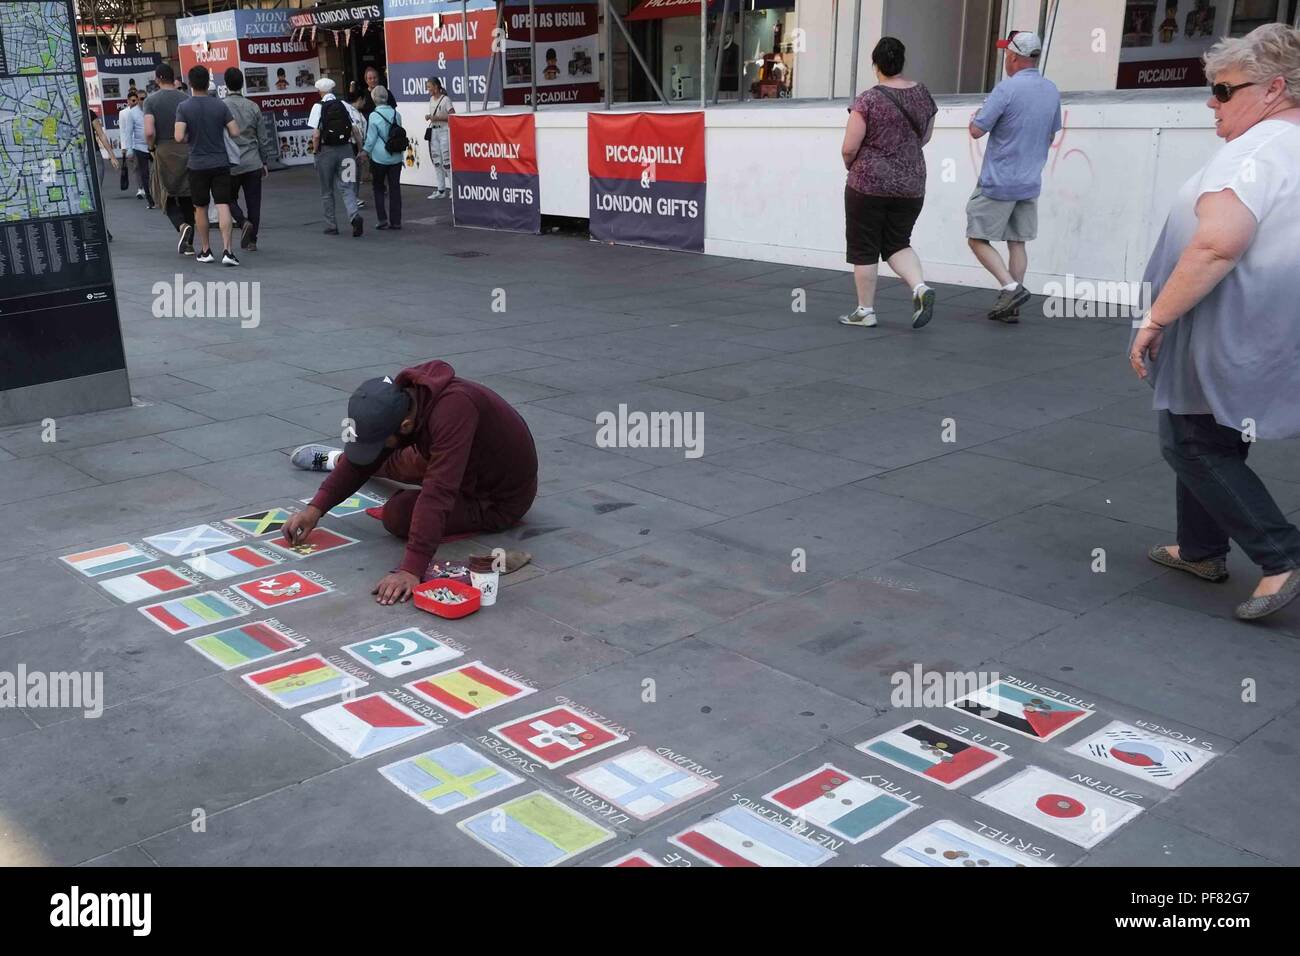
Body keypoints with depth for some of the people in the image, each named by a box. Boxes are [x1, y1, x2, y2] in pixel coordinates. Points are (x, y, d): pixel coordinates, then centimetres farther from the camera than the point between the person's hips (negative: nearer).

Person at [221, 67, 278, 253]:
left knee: (229, 199, 14)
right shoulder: (253, 107, 2)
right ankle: (251, 240, 9)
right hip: (253, 163, 2)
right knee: (253, 202, 7)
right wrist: (266, 163, 15)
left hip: (230, 164, -2)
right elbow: (264, 138, 6)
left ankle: (243, 222, -11)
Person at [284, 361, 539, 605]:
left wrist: (412, 570, -47)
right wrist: (316, 508, -12)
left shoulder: (452, 409, -40)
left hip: (500, 502, -7)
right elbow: (363, 459, -3)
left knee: (397, 514, -19)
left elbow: (438, 495, -45)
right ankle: (337, 460, 48)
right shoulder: (398, 399, -15)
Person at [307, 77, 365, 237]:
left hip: (326, 150, -2)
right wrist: (361, 149, 8)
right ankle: (355, 216, -21)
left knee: (327, 191, 10)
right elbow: (355, 131, -2)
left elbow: (316, 135, -13)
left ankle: (331, 226, 15)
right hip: (345, 149, 2)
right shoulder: (345, 105, 2)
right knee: (346, 187, 4)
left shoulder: (318, 106, -7)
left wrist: (315, 150, 2)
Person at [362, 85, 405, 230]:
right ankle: (396, 221, 8)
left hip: (379, 158, -4)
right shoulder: (396, 113, 1)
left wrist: (365, 151, 7)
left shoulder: (374, 116, -12)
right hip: (396, 157, 4)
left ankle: (383, 220, 5)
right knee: (395, 188, 7)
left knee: (379, 188, 10)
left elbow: (371, 138, -7)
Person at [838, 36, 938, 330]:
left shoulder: (868, 100, -13)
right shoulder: (922, 93, 4)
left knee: (864, 249, 6)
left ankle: (865, 311, 12)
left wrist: (851, 166, 6)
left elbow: (849, 148, -13)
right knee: (897, 243, 16)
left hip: (869, 183, -5)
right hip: (911, 184, 5)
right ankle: (920, 287, -7)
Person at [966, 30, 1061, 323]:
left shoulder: (1007, 89, -16)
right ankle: (1010, 307, 10)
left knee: (978, 239, 2)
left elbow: (977, 130, -14)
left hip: (998, 183, -7)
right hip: (1031, 183, 7)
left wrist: (975, 117, 7)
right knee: (1017, 243, 11)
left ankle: (1011, 287, -12)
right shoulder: (1052, 90, 9)